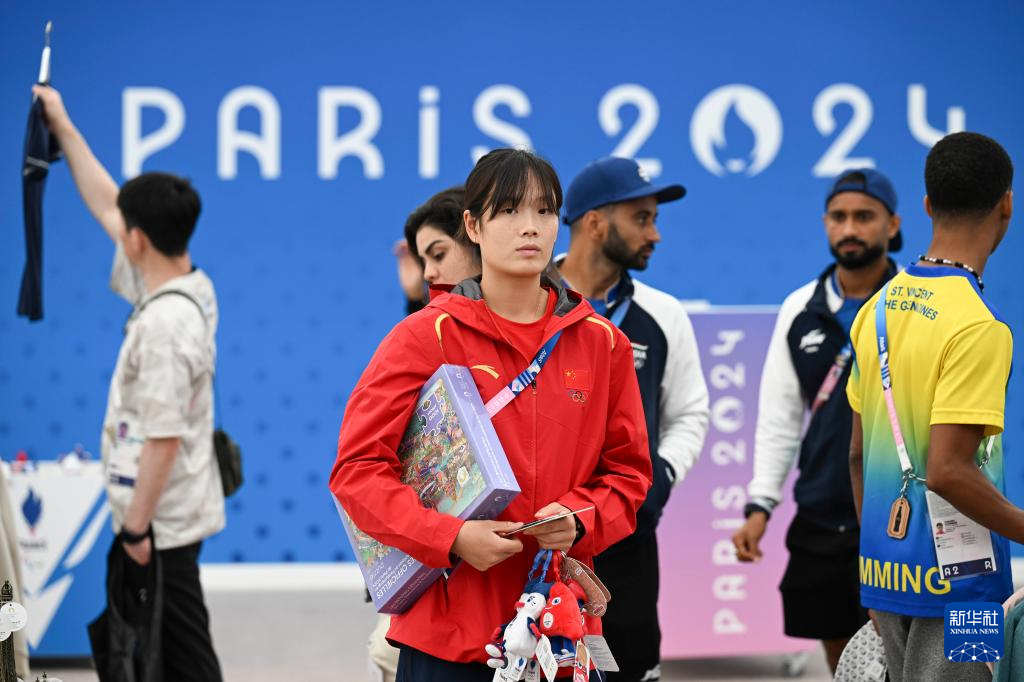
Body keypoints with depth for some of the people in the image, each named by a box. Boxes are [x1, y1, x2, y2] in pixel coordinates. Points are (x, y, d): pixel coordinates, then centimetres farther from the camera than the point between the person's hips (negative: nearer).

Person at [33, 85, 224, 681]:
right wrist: (63, 127, 20)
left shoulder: (164, 324, -23)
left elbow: (163, 439, -24)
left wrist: (136, 526, -18)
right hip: (177, 513, 9)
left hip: (162, 521, -9)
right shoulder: (191, 288, 5)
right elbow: (105, 205, 17)